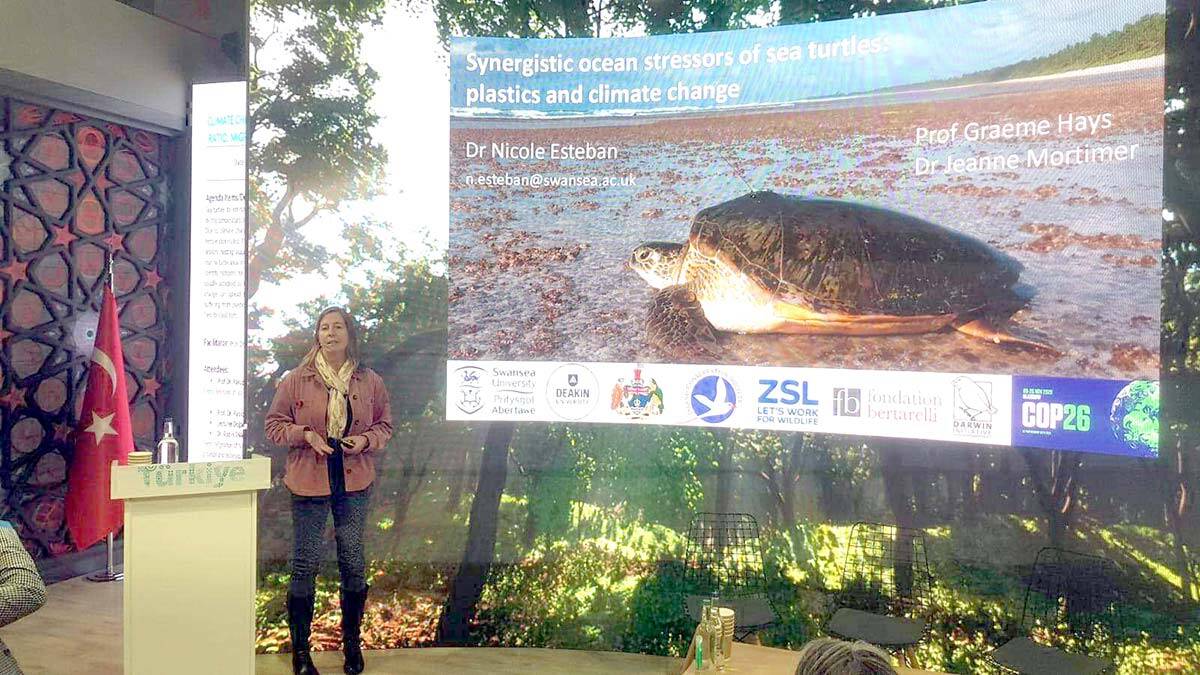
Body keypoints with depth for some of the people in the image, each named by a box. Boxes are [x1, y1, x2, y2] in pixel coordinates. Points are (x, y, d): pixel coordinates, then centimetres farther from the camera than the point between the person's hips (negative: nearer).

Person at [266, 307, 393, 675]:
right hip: (309, 482, -2)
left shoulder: (370, 381, 3)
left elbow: (384, 424, 11)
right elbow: (275, 424, 3)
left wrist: (366, 440, -9)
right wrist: (306, 435, -15)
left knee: (354, 564, 10)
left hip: (355, 483, 2)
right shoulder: (296, 380, -1)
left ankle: (352, 642, 28)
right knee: (305, 565, 4)